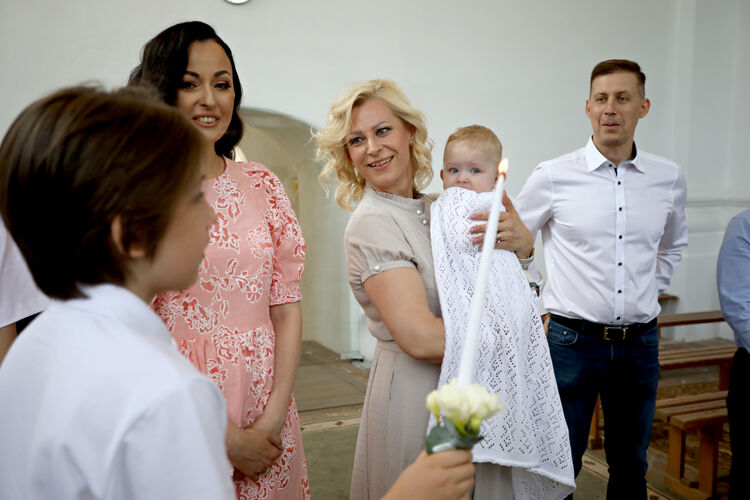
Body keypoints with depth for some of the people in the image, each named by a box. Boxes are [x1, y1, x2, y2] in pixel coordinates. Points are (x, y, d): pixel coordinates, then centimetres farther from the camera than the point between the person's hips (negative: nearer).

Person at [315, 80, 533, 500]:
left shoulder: (439, 207, 4)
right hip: (412, 390, -7)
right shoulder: (371, 225, -18)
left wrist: (519, 236, -12)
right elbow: (420, 338, -26)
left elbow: (528, 246, 11)